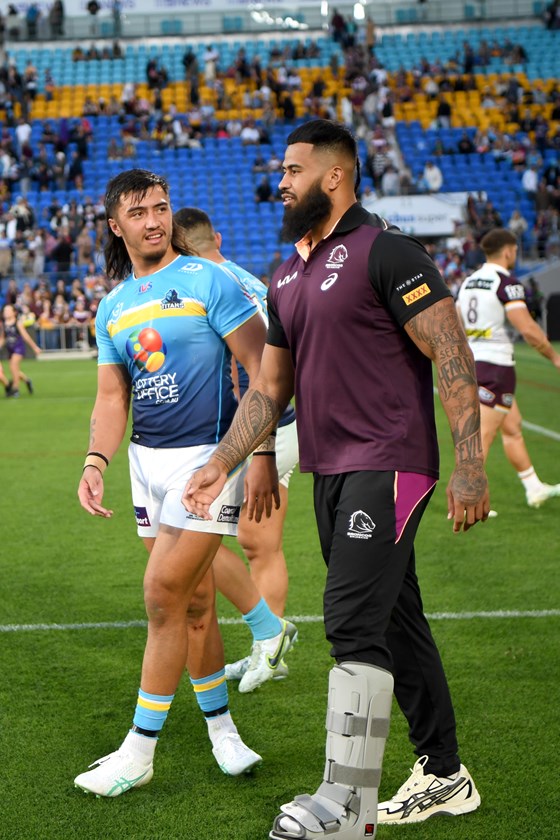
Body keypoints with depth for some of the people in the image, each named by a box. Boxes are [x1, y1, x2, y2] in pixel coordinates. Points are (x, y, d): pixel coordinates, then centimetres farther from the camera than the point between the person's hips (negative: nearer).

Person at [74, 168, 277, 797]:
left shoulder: (208, 281, -7)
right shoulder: (113, 307, 11)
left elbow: (261, 368, -10)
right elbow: (112, 396, 13)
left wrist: (261, 454, -16)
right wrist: (96, 462, -4)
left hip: (208, 456, -6)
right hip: (148, 461, 6)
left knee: (164, 593, -9)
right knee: (190, 600, 11)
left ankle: (139, 751, 0)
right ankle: (221, 727, 25)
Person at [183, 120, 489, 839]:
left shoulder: (384, 253, -9)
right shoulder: (287, 276, 16)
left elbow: (452, 355, -14)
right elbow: (269, 388, 21)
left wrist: (469, 466, -19)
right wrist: (221, 464, 12)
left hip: (387, 467, -8)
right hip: (331, 474, 8)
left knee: (353, 624, -14)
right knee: (394, 623, 13)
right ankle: (444, 777, 25)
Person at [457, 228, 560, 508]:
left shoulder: (468, 282, 12)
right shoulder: (507, 283, -13)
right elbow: (528, 329, -20)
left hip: (471, 362, 9)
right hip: (496, 365, -9)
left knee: (512, 427, 20)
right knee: (483, 436, -8)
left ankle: (534, 488, 30)